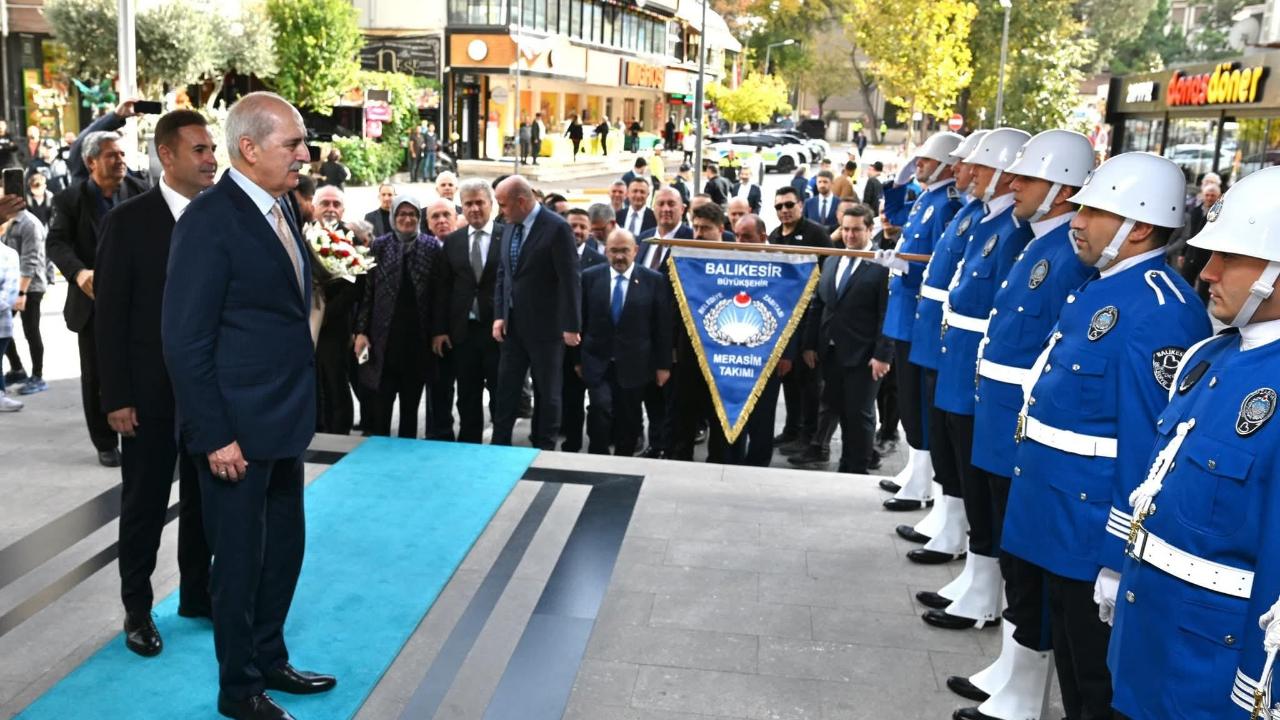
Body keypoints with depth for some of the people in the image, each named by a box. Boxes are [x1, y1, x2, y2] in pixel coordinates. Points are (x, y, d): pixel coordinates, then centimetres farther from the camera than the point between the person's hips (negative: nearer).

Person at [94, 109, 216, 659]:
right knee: (145, 504, 9)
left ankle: (197, 593, 31)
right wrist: (117, 397, -11)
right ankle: (137, 609, 24)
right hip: (152, 390, -3)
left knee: (204, 498, 15)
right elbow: (109, 314, -8)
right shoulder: (128, 220, -8)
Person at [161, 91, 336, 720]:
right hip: (237, 428, -8)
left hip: (284, 420, 8)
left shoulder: (277, 209, 9)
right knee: (239, 557, 7)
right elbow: (184, 339, -18)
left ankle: (270, 661, 37)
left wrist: (300, 405, 13)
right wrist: (215, 435, -19)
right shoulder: (210, 219, -17)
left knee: (284, 546, 19)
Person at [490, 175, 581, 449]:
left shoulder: (557, 227, -14)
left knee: (547, 391, 7)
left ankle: (543, 450, 18)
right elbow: (503, 275, 13)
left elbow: (570, 279, -15)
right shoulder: (509, 229, 8)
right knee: (505, 389, 10)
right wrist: (499, 316, 4)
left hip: (545, 326, -6)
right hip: (512, 325, 6)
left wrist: (571, 326, -15)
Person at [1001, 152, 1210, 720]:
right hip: (1060, 518, 9)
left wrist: (1122, 560, -21)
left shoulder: (1158, 313, -23)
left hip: (1094, 532, -9)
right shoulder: (1102, 288, 8)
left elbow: (1151, 446, -24)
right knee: (1070, 660, 23)